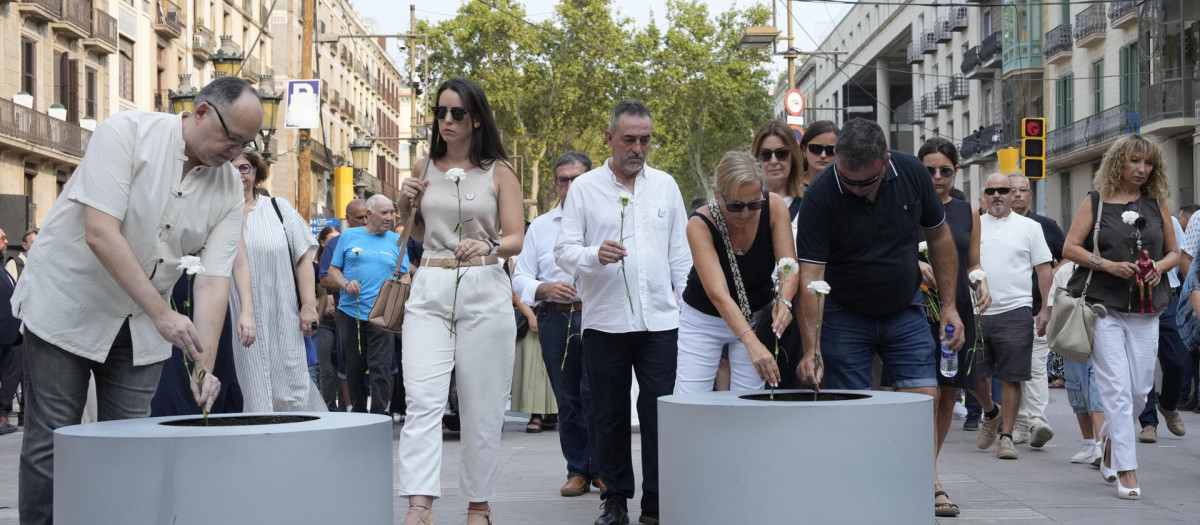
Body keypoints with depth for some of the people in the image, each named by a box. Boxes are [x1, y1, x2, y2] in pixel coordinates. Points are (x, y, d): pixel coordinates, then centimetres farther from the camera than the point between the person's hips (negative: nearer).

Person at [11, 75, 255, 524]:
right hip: (66, 304, -5)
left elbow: (214, 279, -8)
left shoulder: (228, 189, -3)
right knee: (51, 440, -2)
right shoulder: (126, 132, -19)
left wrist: (206, 364, -19)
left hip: (140, 326, 5)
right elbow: (100, 234, -26)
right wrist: (163, 313, -29)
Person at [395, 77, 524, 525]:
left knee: (481, 406, 3)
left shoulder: (499, 172, 4)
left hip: (484, 291, -2)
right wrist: (406, 202, 4)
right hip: (430, 290, 2)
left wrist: (488, 245, -22)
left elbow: (516, 238, 0)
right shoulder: (424, 169, 12)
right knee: (422, 399, -14)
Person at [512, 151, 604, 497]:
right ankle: (577, 471, 16)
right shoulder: (540, 227, 15)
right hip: (555, 319, 3)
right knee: (567, 399, 6)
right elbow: (520, 278, 10)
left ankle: (601, 469, 3)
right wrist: (545, 289, -9)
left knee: (594, 392, -10)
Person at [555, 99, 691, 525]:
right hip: (605, 321, -1)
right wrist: (595, 255, -21)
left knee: (660, 413, -2)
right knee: (610, 416, 6)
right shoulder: (585, 188, 4)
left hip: (660, 320, 1)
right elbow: (564, 251, 0)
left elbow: (681, 254, 14)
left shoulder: (665, 185, 12)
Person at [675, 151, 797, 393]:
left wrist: (784, 301, -44)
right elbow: (718, 293, -37)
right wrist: (751, 341, -51)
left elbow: (790, 266, -21)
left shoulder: (774, 206, -20)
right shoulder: (700, 224, -28)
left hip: (757, 316, 2)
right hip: (703, 319, -2)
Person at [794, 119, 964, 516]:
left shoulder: (912, 173, -12)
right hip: (845, 315, -3)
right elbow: (810, 278, -25)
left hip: (904, 309, 3)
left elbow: (939, 237, 3)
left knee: (924, 397, -5)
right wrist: (811, 351, -31)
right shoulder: (821, 196, -23)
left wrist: (950, 305, 0)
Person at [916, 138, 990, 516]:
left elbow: (974, 263, 17)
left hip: (958, 312, 5)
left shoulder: (967, 213, 14)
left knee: (948, 399, 8)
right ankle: (933, 485, -14)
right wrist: (916, 266, -22)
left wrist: (982, 283, -4)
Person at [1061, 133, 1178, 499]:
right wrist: (1106, 265, -14)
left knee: (1140, 390, 5)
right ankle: (1127, 473, -8)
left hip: (1145, 310, 4)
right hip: (1104, 307, -4)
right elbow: (1069, 248, -1)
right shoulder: (1095, 202, 3)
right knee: (1117, 389, -9)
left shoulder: (1157, 203, 12)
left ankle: (1110, 451, 31)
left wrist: (1160, 267, -6)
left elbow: (1173, 252, 16)